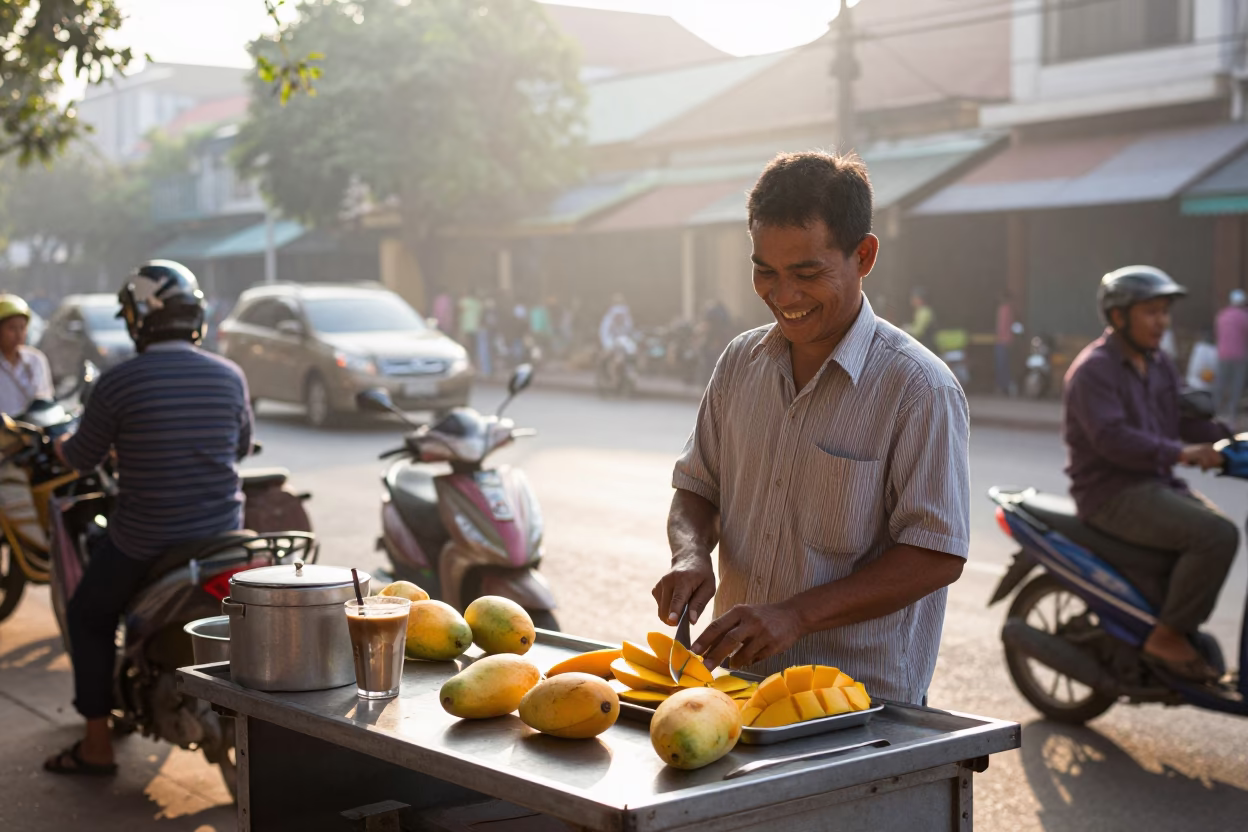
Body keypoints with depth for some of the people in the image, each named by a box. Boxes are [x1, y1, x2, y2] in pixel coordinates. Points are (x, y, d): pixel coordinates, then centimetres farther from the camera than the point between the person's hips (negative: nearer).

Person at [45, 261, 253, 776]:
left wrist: (59, 447, 22)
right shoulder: (229, 377, -3)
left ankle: (96, 746, 19)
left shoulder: (118, 383, -14)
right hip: (222, 529, 4)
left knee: (89, 618, 19)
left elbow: (82, 457, -1)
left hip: (144, 537, -4)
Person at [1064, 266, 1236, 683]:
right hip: (1113, 494, -9)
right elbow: (1112, 437, -26)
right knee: (1217, 537, -23)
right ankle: (1166, 639, -13)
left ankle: (1181, 625, 9)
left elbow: (1187, 418, 13)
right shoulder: (1093, 369, -13)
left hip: (1157, 484, 9)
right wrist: (1181, 453, -34)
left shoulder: (1159, 363, 16)